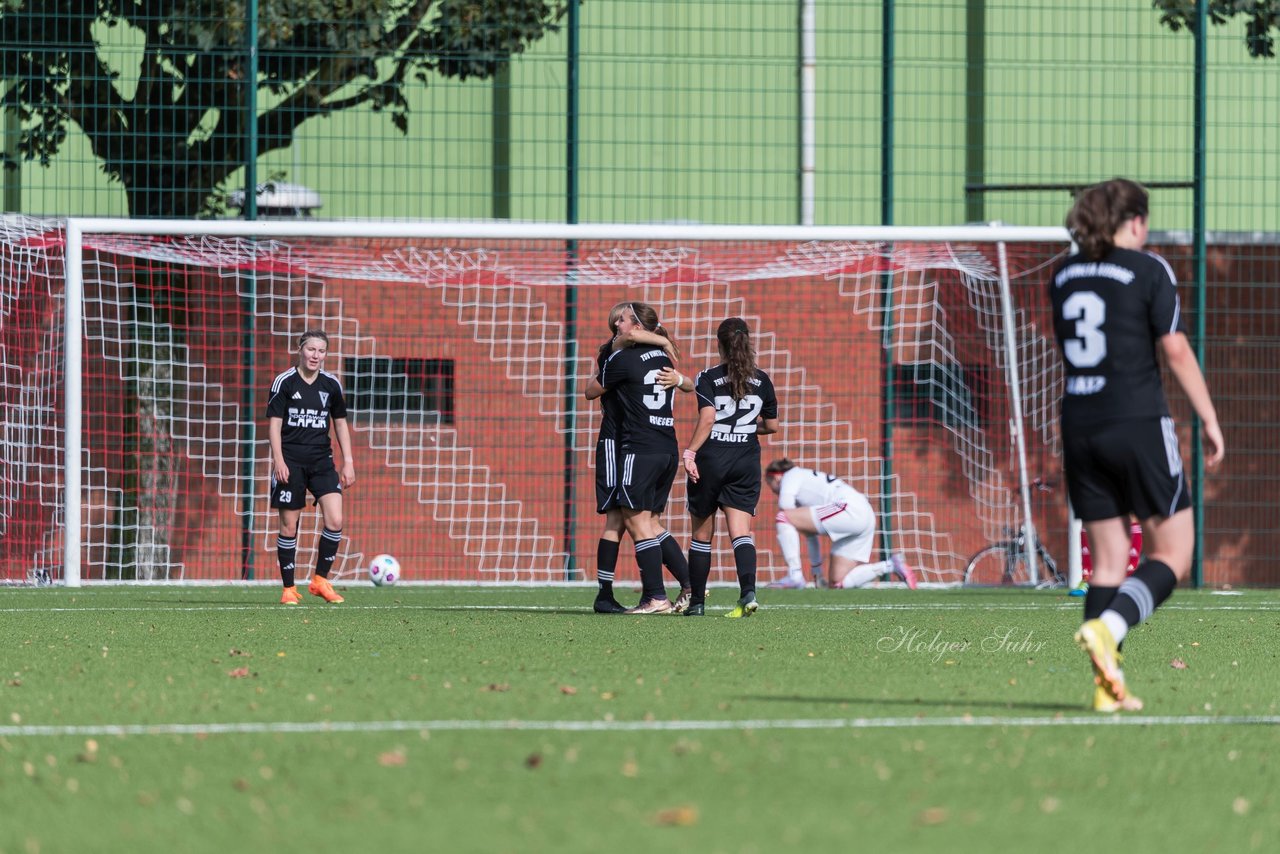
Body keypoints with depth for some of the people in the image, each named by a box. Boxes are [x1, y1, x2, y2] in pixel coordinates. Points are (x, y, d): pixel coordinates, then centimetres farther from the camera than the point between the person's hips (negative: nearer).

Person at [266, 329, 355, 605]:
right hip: (291, 462, -3)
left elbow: (340, 424, 15)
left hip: (321, 461, 3)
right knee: (289, 526, 0)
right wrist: (278, 460, -14)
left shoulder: (331, 385, 7)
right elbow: (275, 423, -5)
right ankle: (288, 589, 9)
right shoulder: (284, 382, -3)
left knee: (335, 521, -11)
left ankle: (320, 580, 4)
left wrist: (348, 463, 10)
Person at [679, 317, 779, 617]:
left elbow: (707, 417, -19)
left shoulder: (708, 378, -5)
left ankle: (697, 602, 15)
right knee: (740, 531, -4)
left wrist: (689, 452, -20)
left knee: (702, 534, 10)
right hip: (746, 462, 2)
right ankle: (748, 591, -27)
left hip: (710, 458, -2)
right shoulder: (761, 380, 6)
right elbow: (772, 426, 12)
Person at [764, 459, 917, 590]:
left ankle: (795, 577, -14)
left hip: (851, 510, -10)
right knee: (837, 584, 6)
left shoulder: (792, 475, 8)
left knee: (783, 517, -9)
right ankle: (890, 566, 2)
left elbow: (785, 504, -14)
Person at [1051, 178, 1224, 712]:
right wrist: (1209, 419, -1)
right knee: (1173, 553, 2)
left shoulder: (1063, 276, 10)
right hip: (1138, 423, -6)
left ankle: (1107, 686, 1)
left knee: (1107, 560, 9)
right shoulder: (1148, 270, -6)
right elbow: (1175, 351, -7)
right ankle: (1108, 628, -22)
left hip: (1080, 427, 6)